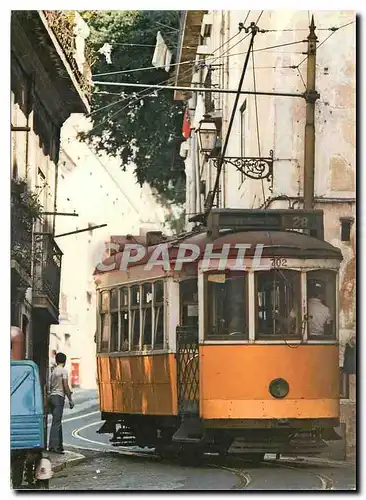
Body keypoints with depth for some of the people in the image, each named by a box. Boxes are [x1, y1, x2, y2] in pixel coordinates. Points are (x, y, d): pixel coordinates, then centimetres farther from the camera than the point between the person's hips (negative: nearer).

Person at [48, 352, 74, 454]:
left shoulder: (53, 371, 17)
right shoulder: (64, 371, -6)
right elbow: (66, 386, -11)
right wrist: (70, 399, -6)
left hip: (51, 396, 8)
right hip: (59, 397, -8)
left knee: (57, 421, 13)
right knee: (56, 422, -11)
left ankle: (59, 445, 15)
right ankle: (53, 445, -17)